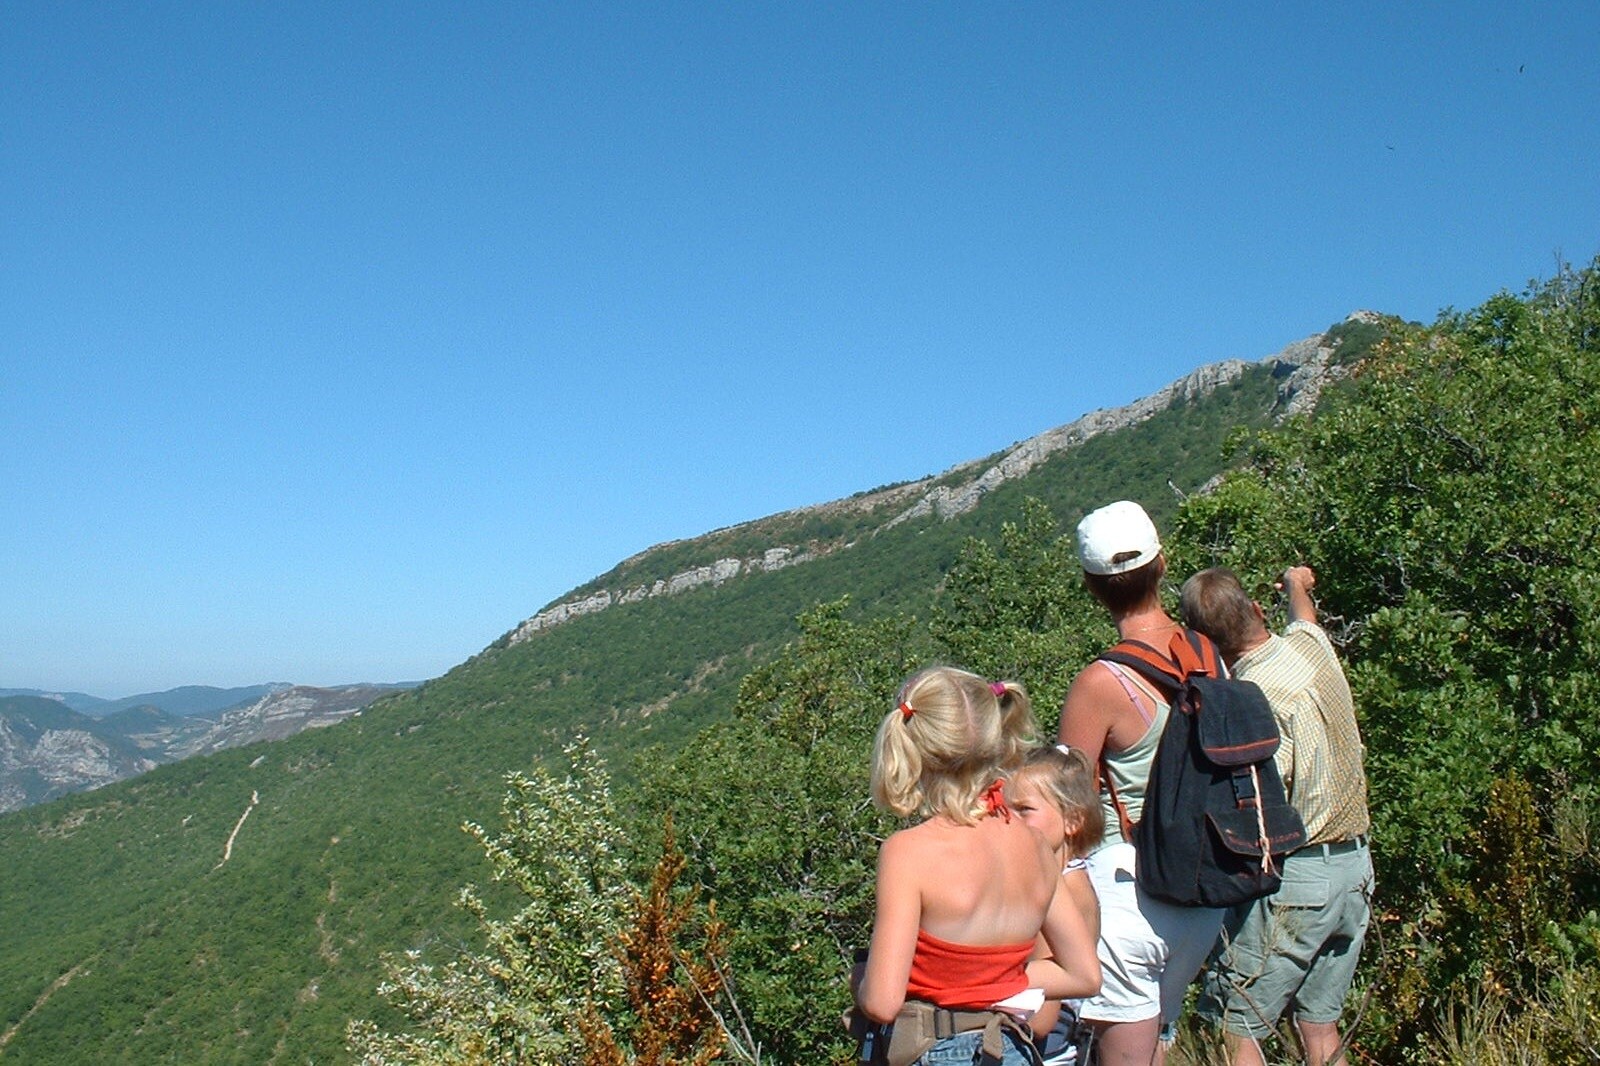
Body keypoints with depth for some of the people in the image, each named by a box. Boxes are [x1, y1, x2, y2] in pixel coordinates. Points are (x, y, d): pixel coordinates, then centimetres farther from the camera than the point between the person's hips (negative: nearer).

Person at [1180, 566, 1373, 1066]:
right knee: (1321, 1024, 17)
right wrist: (1296, 584, 48)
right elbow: (1304, 617, 28)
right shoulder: (1311, 645, 1)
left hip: (1293, 875, -8)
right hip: (1355, 865, 8)